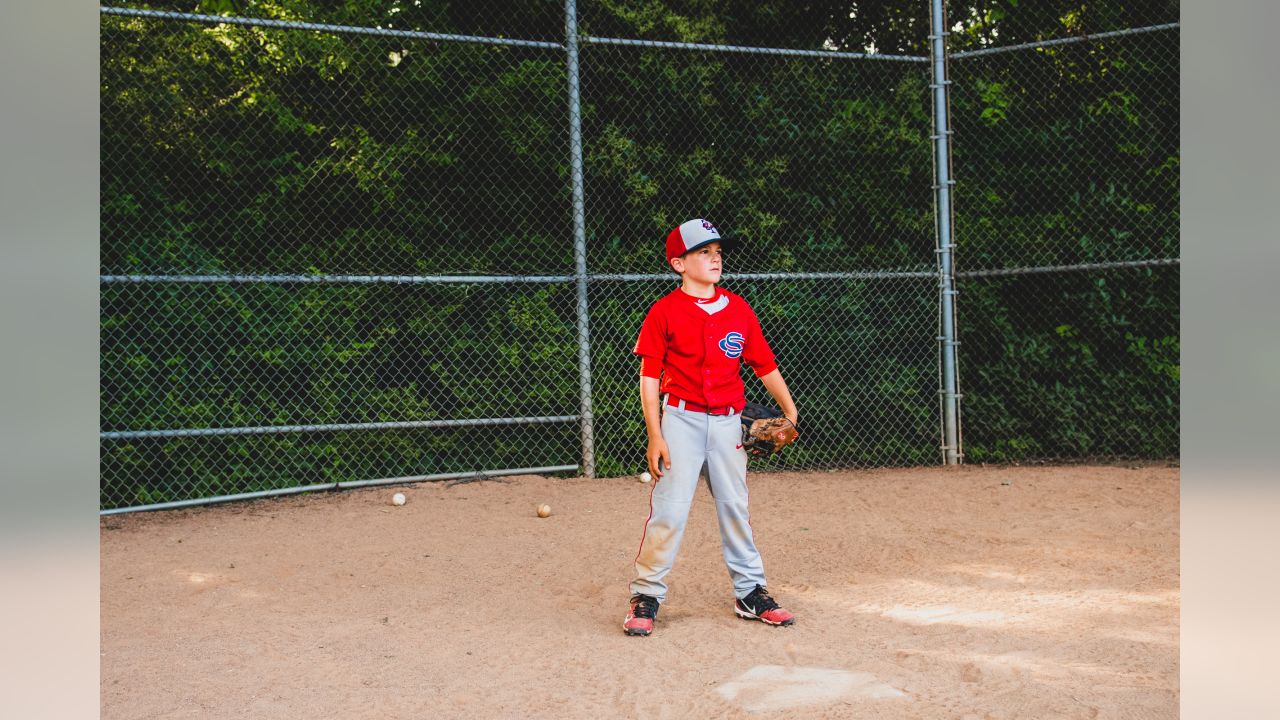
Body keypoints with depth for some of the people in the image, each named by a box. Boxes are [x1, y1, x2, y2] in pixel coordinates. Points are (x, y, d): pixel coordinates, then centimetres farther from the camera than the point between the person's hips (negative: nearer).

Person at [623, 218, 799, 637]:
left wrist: (791, 413, 0)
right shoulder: (664, 312, -4)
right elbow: (649, 377, -4)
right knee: (668, 510, -7)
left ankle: (750, 593, 22)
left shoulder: (738, 309, 7)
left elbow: (765, 366, 10)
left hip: (727, 421, 4)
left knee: (735, 508, 10)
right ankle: (646, 596, 7)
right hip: (681, 418, -3)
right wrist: (654, 436, -10)